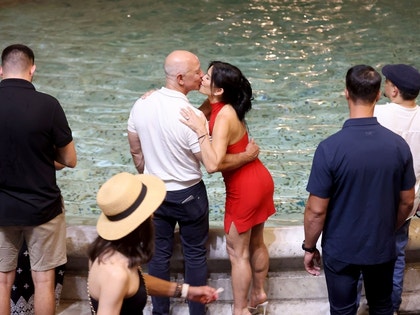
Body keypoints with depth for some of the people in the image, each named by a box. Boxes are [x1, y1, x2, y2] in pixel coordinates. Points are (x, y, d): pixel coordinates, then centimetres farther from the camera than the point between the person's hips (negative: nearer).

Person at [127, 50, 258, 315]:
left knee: (160, 253, 17)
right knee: (196, 254, 14)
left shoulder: (141, 104, -9)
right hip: (188, 195, -4)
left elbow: (136, 152, 3)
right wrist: (247, 156, -6)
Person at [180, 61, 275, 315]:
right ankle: (259, 295, 40)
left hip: (244, 188, -9)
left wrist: (201, 130, -34)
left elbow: (213, 165, -35)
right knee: (256, 244, 23)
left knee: (237, 252, 6)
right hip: (259, 179, 9)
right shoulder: (222, 108, 0)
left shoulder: (224, 117, -27)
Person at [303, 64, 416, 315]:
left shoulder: (330, 148, -23)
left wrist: (309, 247, -2)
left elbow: (316, 210, -18)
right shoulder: (398, 144, -11)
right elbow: (407, 201, 0)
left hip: (341, 250, -3)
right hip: (382, 248, 3)